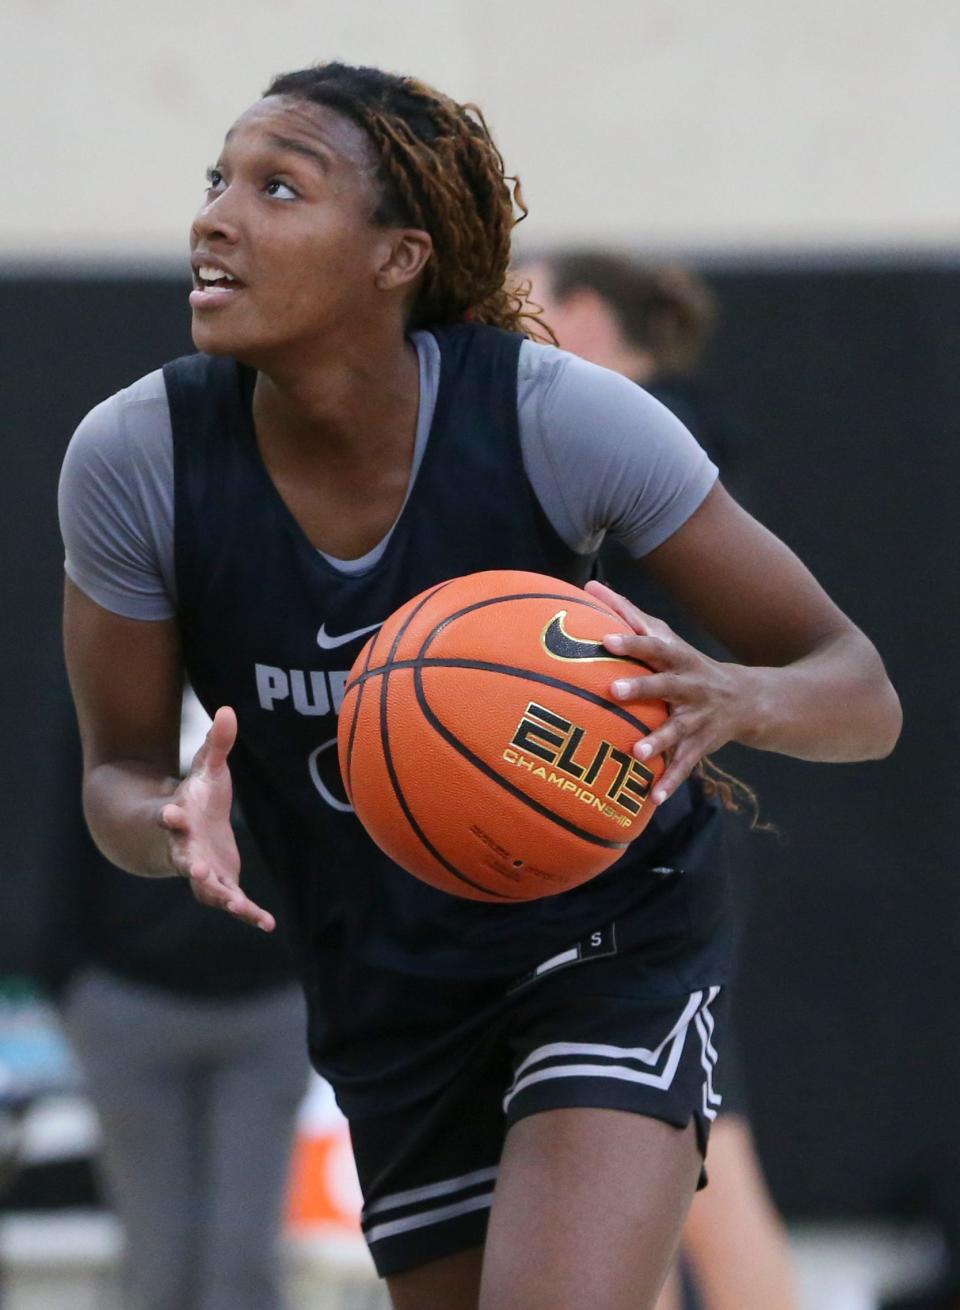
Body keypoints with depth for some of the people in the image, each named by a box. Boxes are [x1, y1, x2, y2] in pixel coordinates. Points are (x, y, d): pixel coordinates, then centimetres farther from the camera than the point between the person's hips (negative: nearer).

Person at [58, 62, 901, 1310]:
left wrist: (730, 699, -40)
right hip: (384, 1000, 4)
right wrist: (170, 826, -28)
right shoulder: (135, 459, -18)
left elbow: (862, 697, -16)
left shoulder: (557, 417, -23)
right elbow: (118, 765, -3)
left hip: (613, 942, -4)